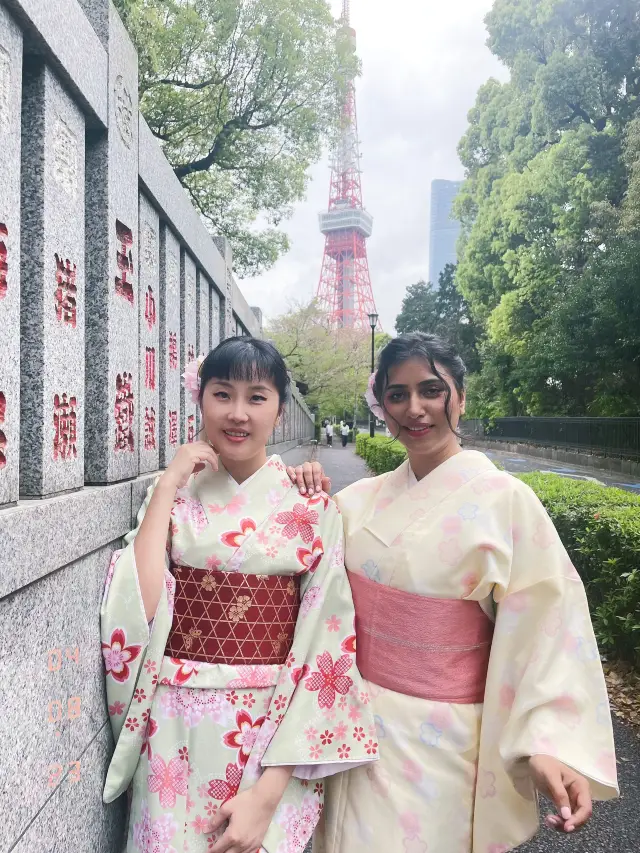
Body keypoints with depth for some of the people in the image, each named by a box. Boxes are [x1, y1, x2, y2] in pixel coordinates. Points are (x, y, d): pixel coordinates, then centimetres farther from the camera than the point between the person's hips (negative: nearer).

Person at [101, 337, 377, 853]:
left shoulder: (314, 509, -7)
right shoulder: (169, 496, -1)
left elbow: (324, 653, -9)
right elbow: (137, 612, -14)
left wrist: (268, 793, -14)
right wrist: (167, 487, -15)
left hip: (278, 735, -1)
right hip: (177, 735, 1)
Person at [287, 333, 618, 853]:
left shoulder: (505, 500, -14)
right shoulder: (363, 498, 0)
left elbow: (548, 626, -17)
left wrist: (551, 746, -28)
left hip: (443, 737, -4)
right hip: (358, 724, 4)